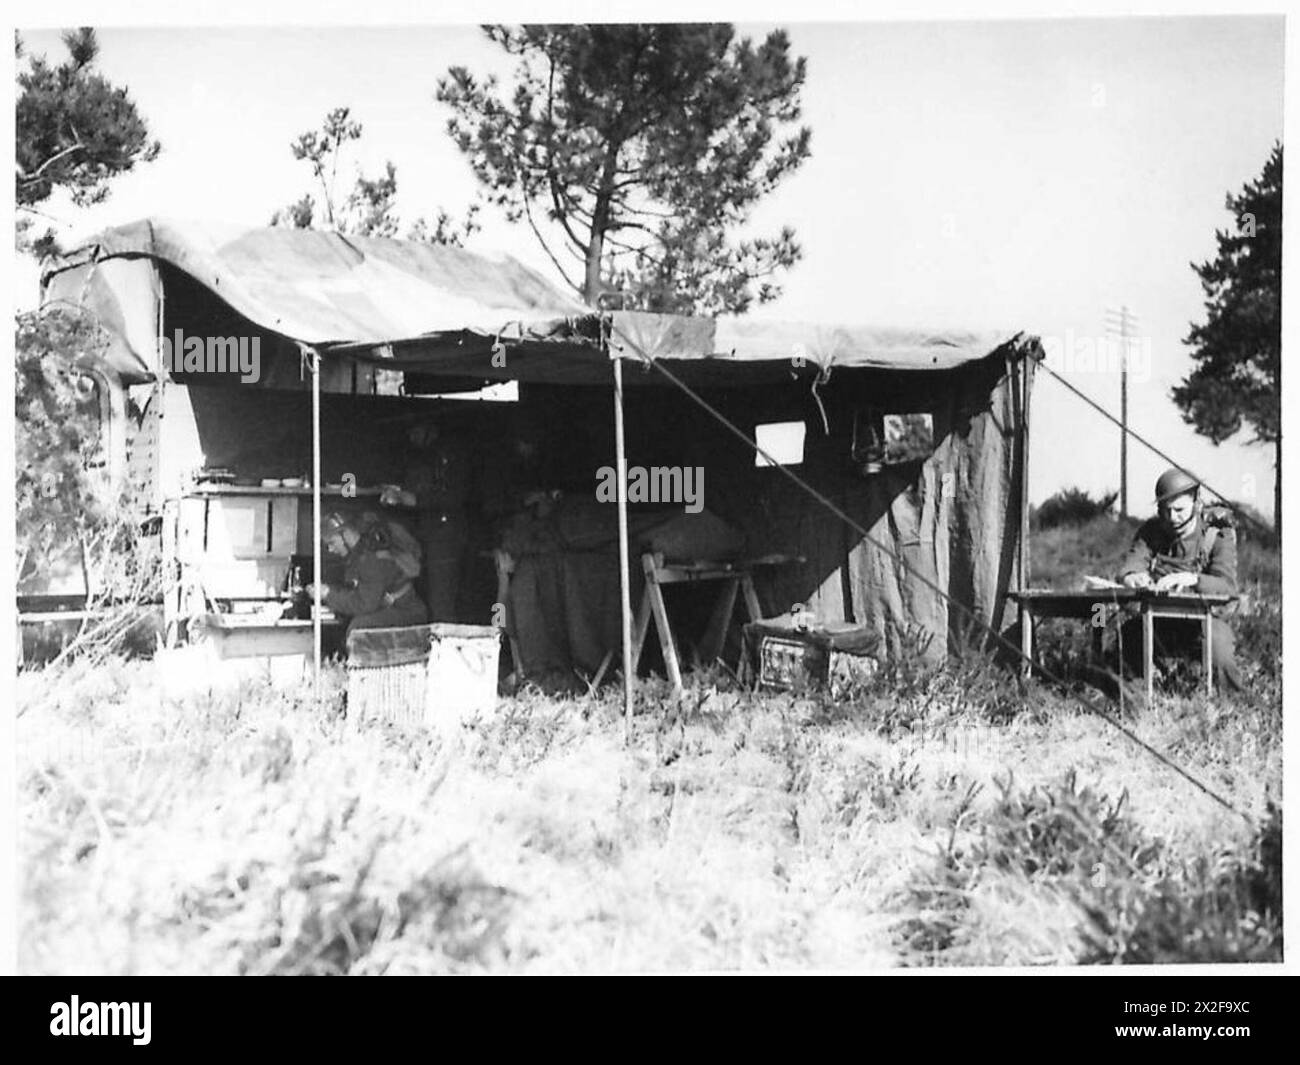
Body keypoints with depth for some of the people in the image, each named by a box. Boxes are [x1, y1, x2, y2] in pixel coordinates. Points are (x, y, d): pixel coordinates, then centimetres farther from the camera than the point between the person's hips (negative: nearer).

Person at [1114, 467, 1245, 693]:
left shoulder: (1217, 536, -7)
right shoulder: (1150, 532, 4)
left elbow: (1227, 586, -22)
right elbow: (1127, 571, -8)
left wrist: (1192, 579, -44)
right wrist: (1134, 578, -35)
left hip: (1204, 617, -3)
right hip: (1160, 620, 3)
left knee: (1220, 660, -33)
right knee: (1128, 631, -29)